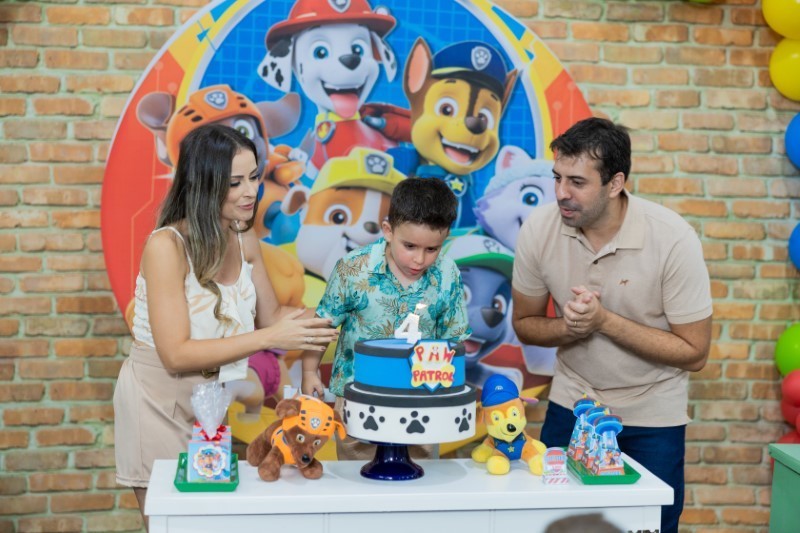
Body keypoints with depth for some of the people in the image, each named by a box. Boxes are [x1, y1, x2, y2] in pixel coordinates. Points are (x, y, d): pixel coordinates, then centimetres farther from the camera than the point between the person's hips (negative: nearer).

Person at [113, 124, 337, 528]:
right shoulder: (166, 245, -23)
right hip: (159, 403, -5)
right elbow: (176, 354, -27)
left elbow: (270, 316, 6)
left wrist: (311, 321, -15)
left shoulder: (244, 240, -5)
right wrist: (269, 338, -32)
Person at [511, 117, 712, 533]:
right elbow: (525, 324, 0)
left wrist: (604, 321, -26)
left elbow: (693, 354, -16)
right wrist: (569, 327, -22)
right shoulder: (539, 229, -14)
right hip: (571, 403, 3)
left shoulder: (672, 239, -23)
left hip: (651, 418, -2)